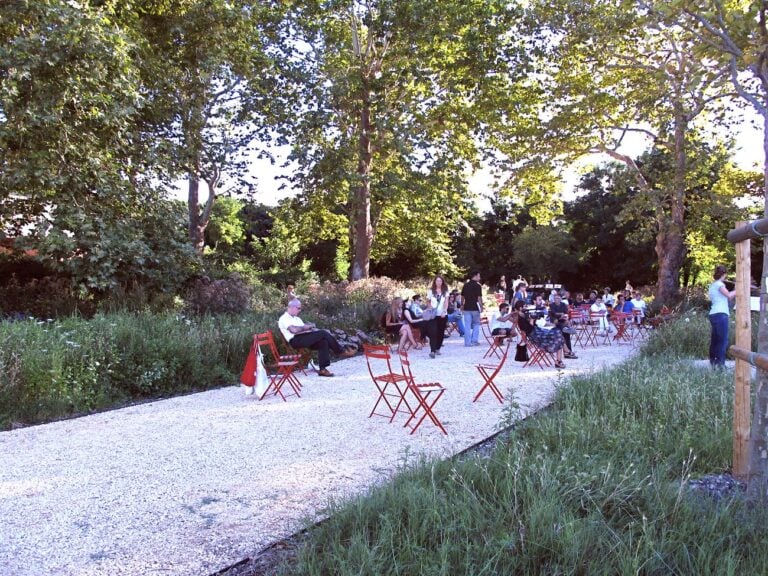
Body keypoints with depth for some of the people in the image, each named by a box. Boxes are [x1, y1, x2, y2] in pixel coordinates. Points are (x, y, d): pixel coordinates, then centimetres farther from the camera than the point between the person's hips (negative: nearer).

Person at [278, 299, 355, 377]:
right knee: (323, 333, -20)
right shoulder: (284, 318, -1)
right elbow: (294, 330, -18)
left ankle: (322, 369, -22)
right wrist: (307, 327, -7)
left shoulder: (296, 318, 30)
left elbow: (304, 330, 22)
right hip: (296, 340, -9)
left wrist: (310, 327, 1)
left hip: (306, 339, 9)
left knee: (323, 342, -20)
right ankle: (341, 352, -7)